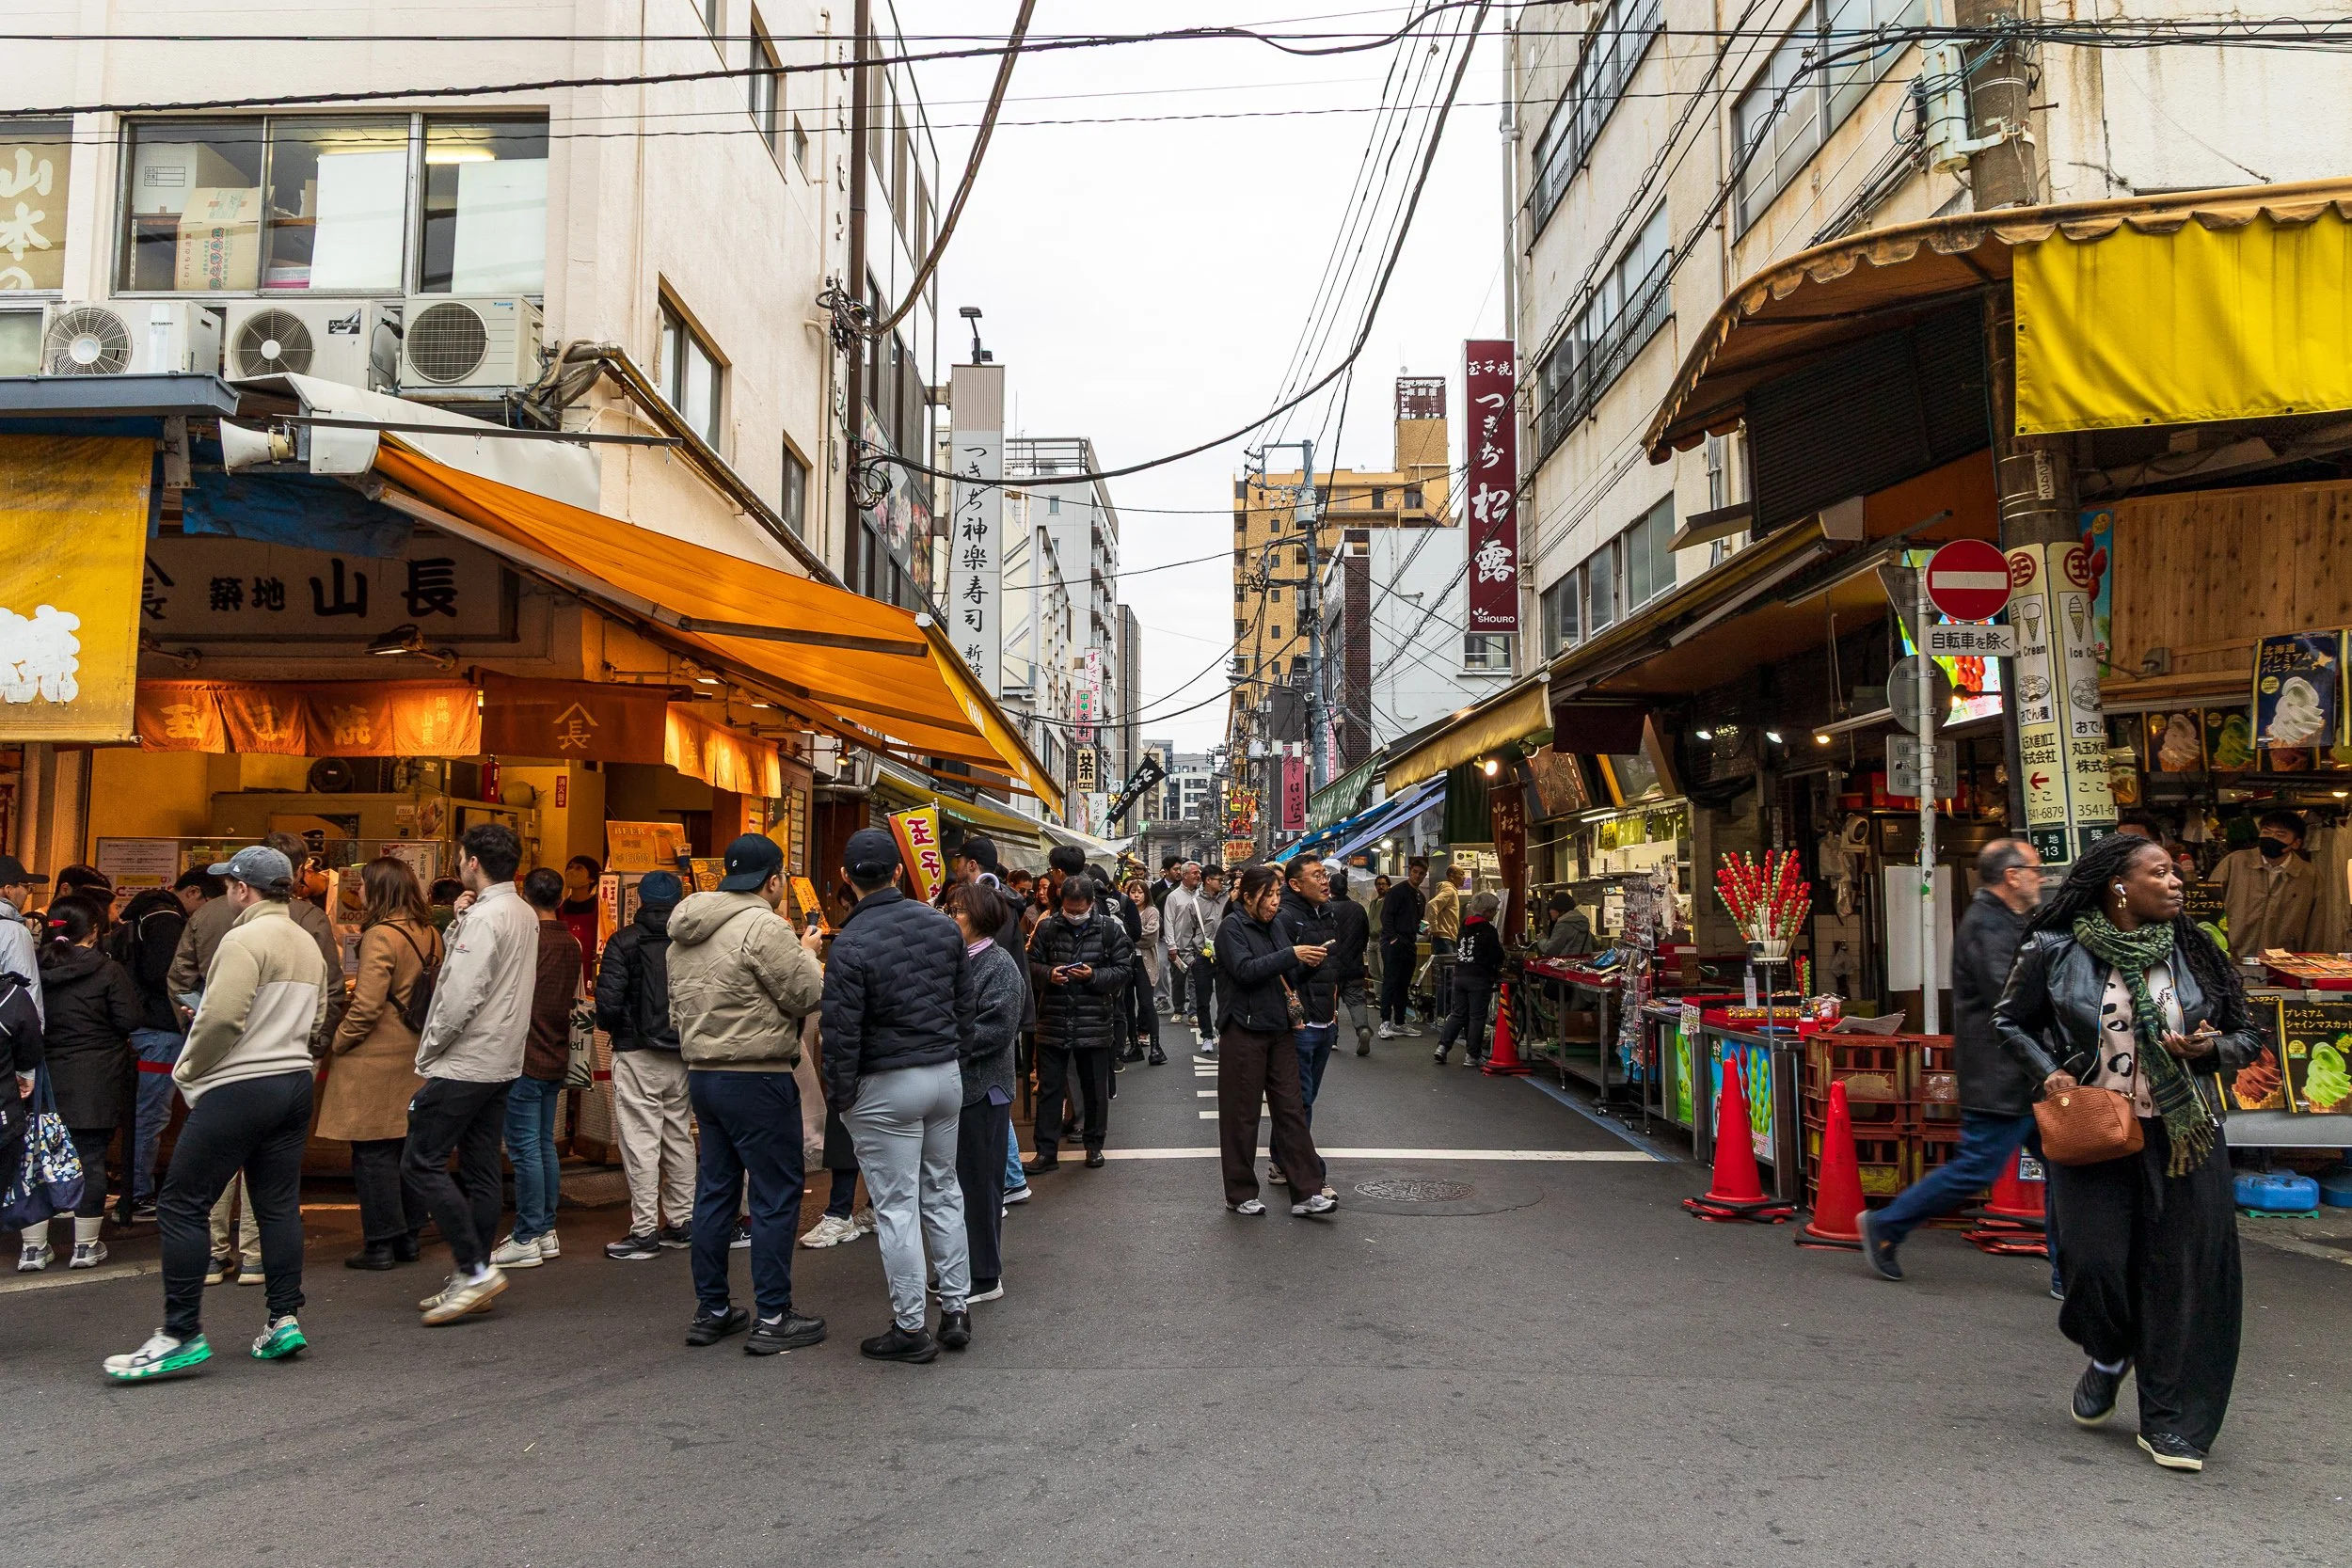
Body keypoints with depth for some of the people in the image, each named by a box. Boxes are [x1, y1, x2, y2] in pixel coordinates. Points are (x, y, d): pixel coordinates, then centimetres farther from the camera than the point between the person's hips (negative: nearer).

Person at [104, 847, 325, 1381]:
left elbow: (221, 1019, -20)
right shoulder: (308, 944, 13)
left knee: (182, 1205, -1)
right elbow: (316, 1021, 17)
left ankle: (181, 1335, -1)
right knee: (279, 1205, 12)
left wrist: (188, 1072, -6)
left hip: (236, 1088, -9)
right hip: (294, 1083, 9)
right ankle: (283, 1320, 14)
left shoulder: (243, 940, -13)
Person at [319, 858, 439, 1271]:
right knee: (409, 1148, 13)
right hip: (416, 1060, 7)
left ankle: (381, 1244, 5)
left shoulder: (380, 936, -16)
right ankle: (409, 1237, 20)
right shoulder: (430, 935, 7)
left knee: (373, 1152, 1)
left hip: (376, 1059, -7)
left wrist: (336, 1043, -6)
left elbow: (366, 1006, -19)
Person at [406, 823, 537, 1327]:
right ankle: (472, 1279, 15)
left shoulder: (486, 917, -16)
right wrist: (459, 921, 1)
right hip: (502, 1063, 10)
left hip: (464, 1063, -10)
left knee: (421, 1161, -5)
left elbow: (461, 996, -21)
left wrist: (428, 1051, -9)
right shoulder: (525, 915, 13)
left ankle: (475, 1268, -6)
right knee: (480, 1171, 11)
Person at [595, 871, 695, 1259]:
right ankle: (682, 1221, 21)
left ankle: (645, 1230, -1)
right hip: (683, 1055, 5)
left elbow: (609, 999, -14)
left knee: (640, 1140, -2)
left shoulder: (625, 941, -8)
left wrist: (609, 1026, 6)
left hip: (638, 1055, -5)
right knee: (679, 1137, 15)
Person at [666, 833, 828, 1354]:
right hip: (756, 1078, -9)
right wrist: (807, 951, 3)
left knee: (716, 1189, 15)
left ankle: (711, 1311, 21)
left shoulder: (685, 933, 12)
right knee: (776, 1193, -1)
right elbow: (806, 996, -13)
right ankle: (773, 1318, 2)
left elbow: (678, 1005, 17)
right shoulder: (764, 927, -16)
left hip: (701, 1072, 9)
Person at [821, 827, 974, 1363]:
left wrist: (840, 1094, -3)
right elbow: (964, 1004, 9)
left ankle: (911, 1327, 9)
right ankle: (956, 1309, 22)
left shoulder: (851, 944, -16)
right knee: (943, 1194, 17)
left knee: (896, 1207, 2)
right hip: (946, 1077, 6)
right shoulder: (942, 925, 2)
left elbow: (842, 1030, -15)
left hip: (885, 1088, -6)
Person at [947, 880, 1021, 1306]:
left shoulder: (999, 964, -11)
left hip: (982, 1089, -7)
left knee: (977, 1180, 1)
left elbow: (996, 1030, -19)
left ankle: (985, 1276, 12)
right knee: (953, 1179, 13)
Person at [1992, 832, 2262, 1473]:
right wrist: (2049, 1072, -7)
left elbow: (2248, 1037, 13)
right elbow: (2010, 1022, 9)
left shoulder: (2194, 952, 4)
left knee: (2183, 1272, 1)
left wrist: (2210, 1047, -9)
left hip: (2182, 1135, 2)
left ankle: (2171, 1424, 15)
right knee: (2094, 1259, -6)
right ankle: (2108, 1358, 29)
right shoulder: (2056, 951, -4)